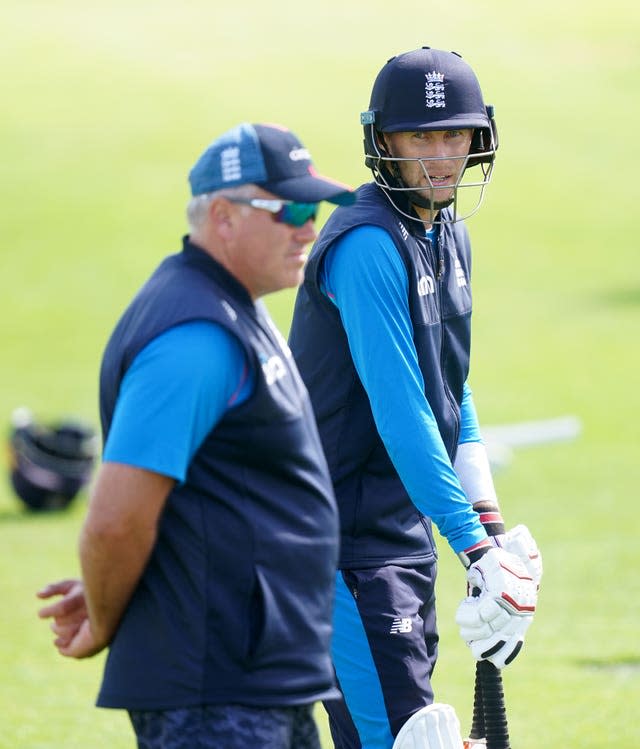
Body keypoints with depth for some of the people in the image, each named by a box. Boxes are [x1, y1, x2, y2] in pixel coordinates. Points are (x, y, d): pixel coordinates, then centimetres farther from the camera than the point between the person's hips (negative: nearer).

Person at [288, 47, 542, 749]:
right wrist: (474, 546, -28)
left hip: (409, 528, 9)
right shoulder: (367, 245, -19)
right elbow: (399, 411, -25)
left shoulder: (449, 234, 11)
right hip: (346, 538, -9)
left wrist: (490, 521, 7)